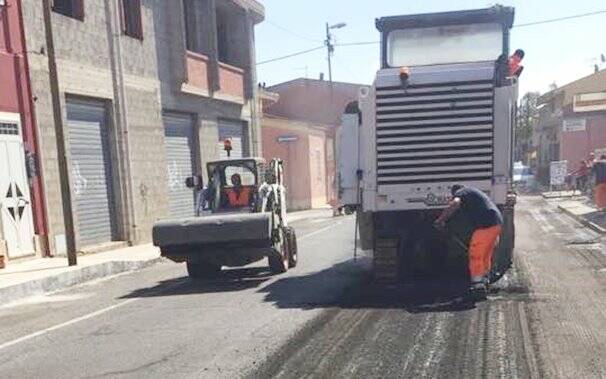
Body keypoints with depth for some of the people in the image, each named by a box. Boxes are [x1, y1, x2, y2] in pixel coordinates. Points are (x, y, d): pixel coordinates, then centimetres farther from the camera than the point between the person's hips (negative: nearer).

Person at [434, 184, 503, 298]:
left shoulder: (461, 192, 2)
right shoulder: (474, 192, 31)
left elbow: (455, 203, -22)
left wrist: (441, 219, -16)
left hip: (486, 224, -9)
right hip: (497, 222, 9)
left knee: (475, 256, -2)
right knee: (486, 256, 21)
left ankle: (478, 287, -1)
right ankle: (484, 283, 32)